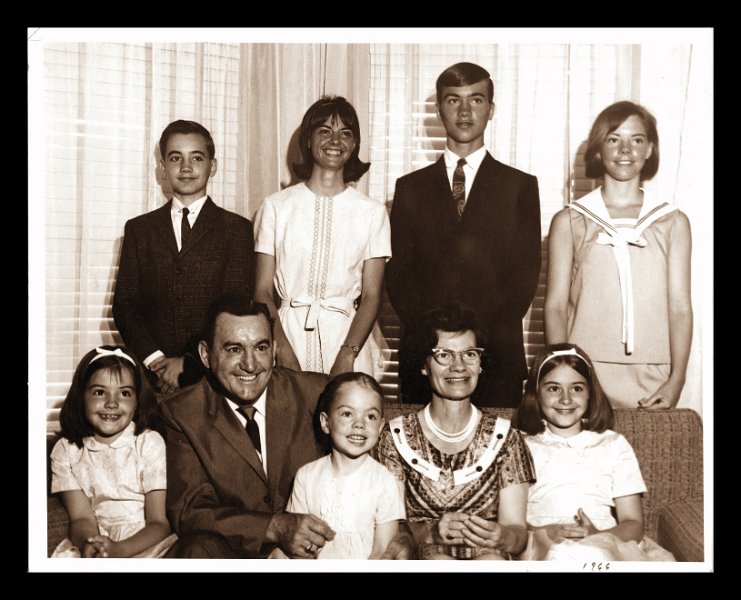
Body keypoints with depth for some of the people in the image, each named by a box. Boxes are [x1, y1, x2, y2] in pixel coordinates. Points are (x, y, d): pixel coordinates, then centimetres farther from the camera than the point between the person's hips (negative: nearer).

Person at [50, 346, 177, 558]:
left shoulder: (150, 443, 0)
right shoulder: (66, 451, 6)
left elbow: (158, 523, -6)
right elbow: (81, 518, 0)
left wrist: (120, 550, -24)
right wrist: (87, 543, -24)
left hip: (143, 541, 0)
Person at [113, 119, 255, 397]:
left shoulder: (237, 229, 5)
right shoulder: (139, 229, 14)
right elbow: (124, 304, 7)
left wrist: (189, 363, -12)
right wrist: (154, 359, -8)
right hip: (151, 374, 2)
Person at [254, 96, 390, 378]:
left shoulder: (373, 212, 5)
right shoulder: (275, 206, 5)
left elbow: (371, 296, 0)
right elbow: (262, 291, 2)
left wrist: (347, 356, -14)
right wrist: (284, 350, -12)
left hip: (347, 336, 0)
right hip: (288, 332, 0)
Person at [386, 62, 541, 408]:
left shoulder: (521, 186, 8)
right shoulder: (411, 187, 11)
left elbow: (527, 273, 1)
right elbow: (397, 274, 5)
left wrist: (484, 336, -10)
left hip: (497, 357, -1)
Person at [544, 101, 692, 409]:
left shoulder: (673, 222, 8)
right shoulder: (569, 222, 5)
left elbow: (680, 307, 3)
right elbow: (555, 306, 1)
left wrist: (676, 382, -8)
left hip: (652, 383, 1)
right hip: (585, 376, -1)